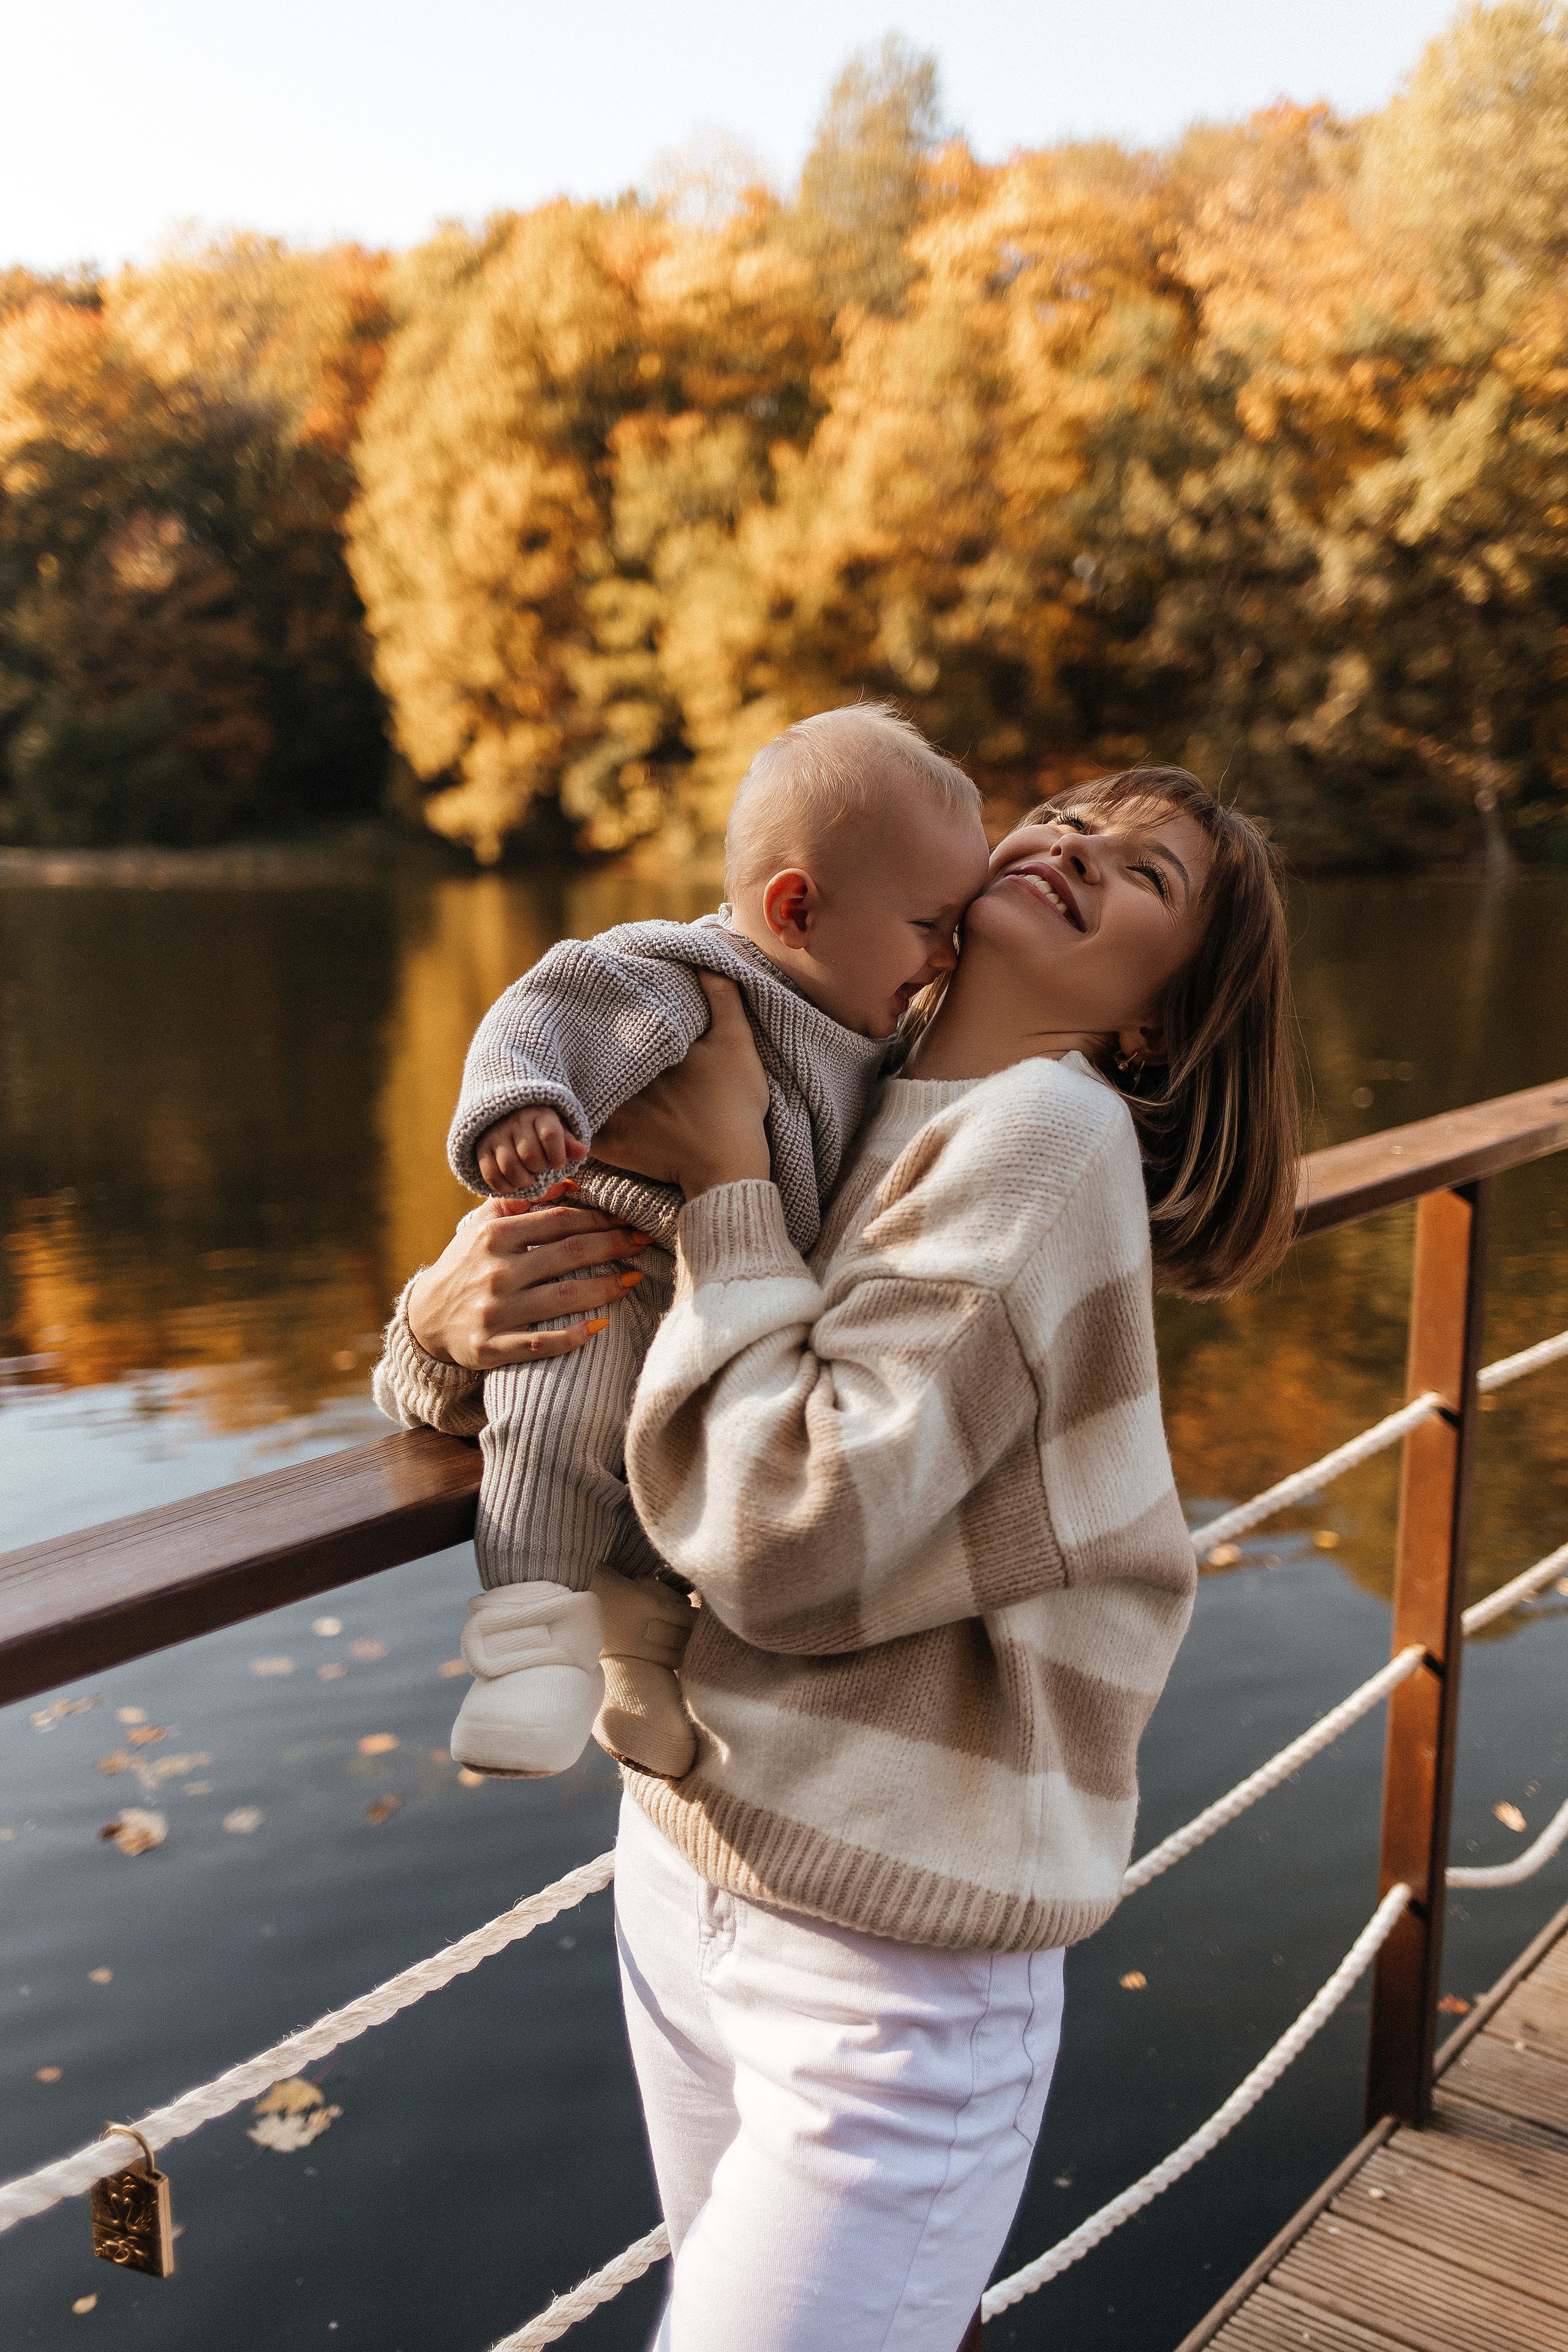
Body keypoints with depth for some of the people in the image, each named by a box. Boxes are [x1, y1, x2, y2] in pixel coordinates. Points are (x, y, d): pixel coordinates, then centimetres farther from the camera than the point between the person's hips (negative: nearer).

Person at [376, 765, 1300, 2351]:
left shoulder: (1049, 1131, -18)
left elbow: (793, 1544, -24)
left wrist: (726, 1177, -18)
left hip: (891, 1968, -7)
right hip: (681, 1862, 7)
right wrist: (453, 1308, -12)